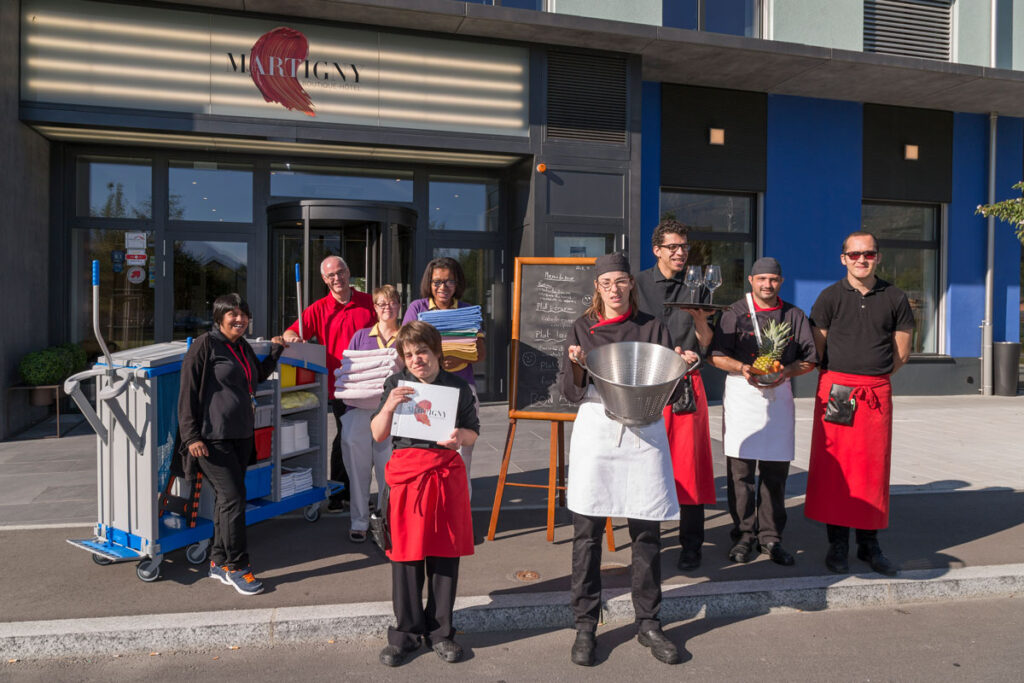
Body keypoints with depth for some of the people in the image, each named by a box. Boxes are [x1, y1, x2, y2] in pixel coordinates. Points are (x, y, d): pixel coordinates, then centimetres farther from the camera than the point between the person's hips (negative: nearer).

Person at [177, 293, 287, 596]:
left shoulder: (243, 347, 14)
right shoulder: (205, 344, -8)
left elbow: (259, 375, 33)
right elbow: (187, 392, -11)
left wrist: (276, 350, 20)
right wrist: (191, 436, -16)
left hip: (242, 435, 8)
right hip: (213, 438, -8)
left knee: (227, 498, 13)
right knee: (233, 497, -10)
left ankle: (219, 562, 24)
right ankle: (237, 567, 2)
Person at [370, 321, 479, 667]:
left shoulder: (458, 386, 4)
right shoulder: (396, 384, 4)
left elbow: (473, 432, 11)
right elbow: (378, 435, 2)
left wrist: (460, 436, -12)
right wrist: (388, 407, -16)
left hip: (446, 473, 1)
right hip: (407, 472, 0)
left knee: (445, 553, 7)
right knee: (407, 554, 5)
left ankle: (440, 631, 23)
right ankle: (406, 632, 21)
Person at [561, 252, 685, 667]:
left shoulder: (652, 328, 9)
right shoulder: (582, 329, 8)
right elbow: (570, 393, 4)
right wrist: (576, 365, -14)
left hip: (644, 432, 1)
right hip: (596, 429, 0)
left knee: (647, 532, 4)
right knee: (587, 532, 1)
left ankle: (648, 623, 21)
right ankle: (585, 625, 15)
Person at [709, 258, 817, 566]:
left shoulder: (794, 315, 12)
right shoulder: (735, 313, 5)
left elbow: (810, 359, 11)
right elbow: (716, 355, -1)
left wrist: (786, 371, -8)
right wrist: (742, 368, -18)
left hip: (779, 394, 2)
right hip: (741, 393, -2)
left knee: (776, 470, 4)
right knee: (741, 469, -1)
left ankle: (770, 537, 14)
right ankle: (744, 535, 9)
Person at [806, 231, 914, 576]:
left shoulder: (895, 298, 7)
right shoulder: (830, 297, 2)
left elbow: (901, 353, 12)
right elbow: (817, 350, 4)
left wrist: (873, 376, 6)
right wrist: (843, 378, 4)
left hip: (877, 393, 2)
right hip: (835, 391, -1)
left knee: (874, 469, 5)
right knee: (833, 467, 0)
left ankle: (869, 544, 18)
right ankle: (837, 544, 11)